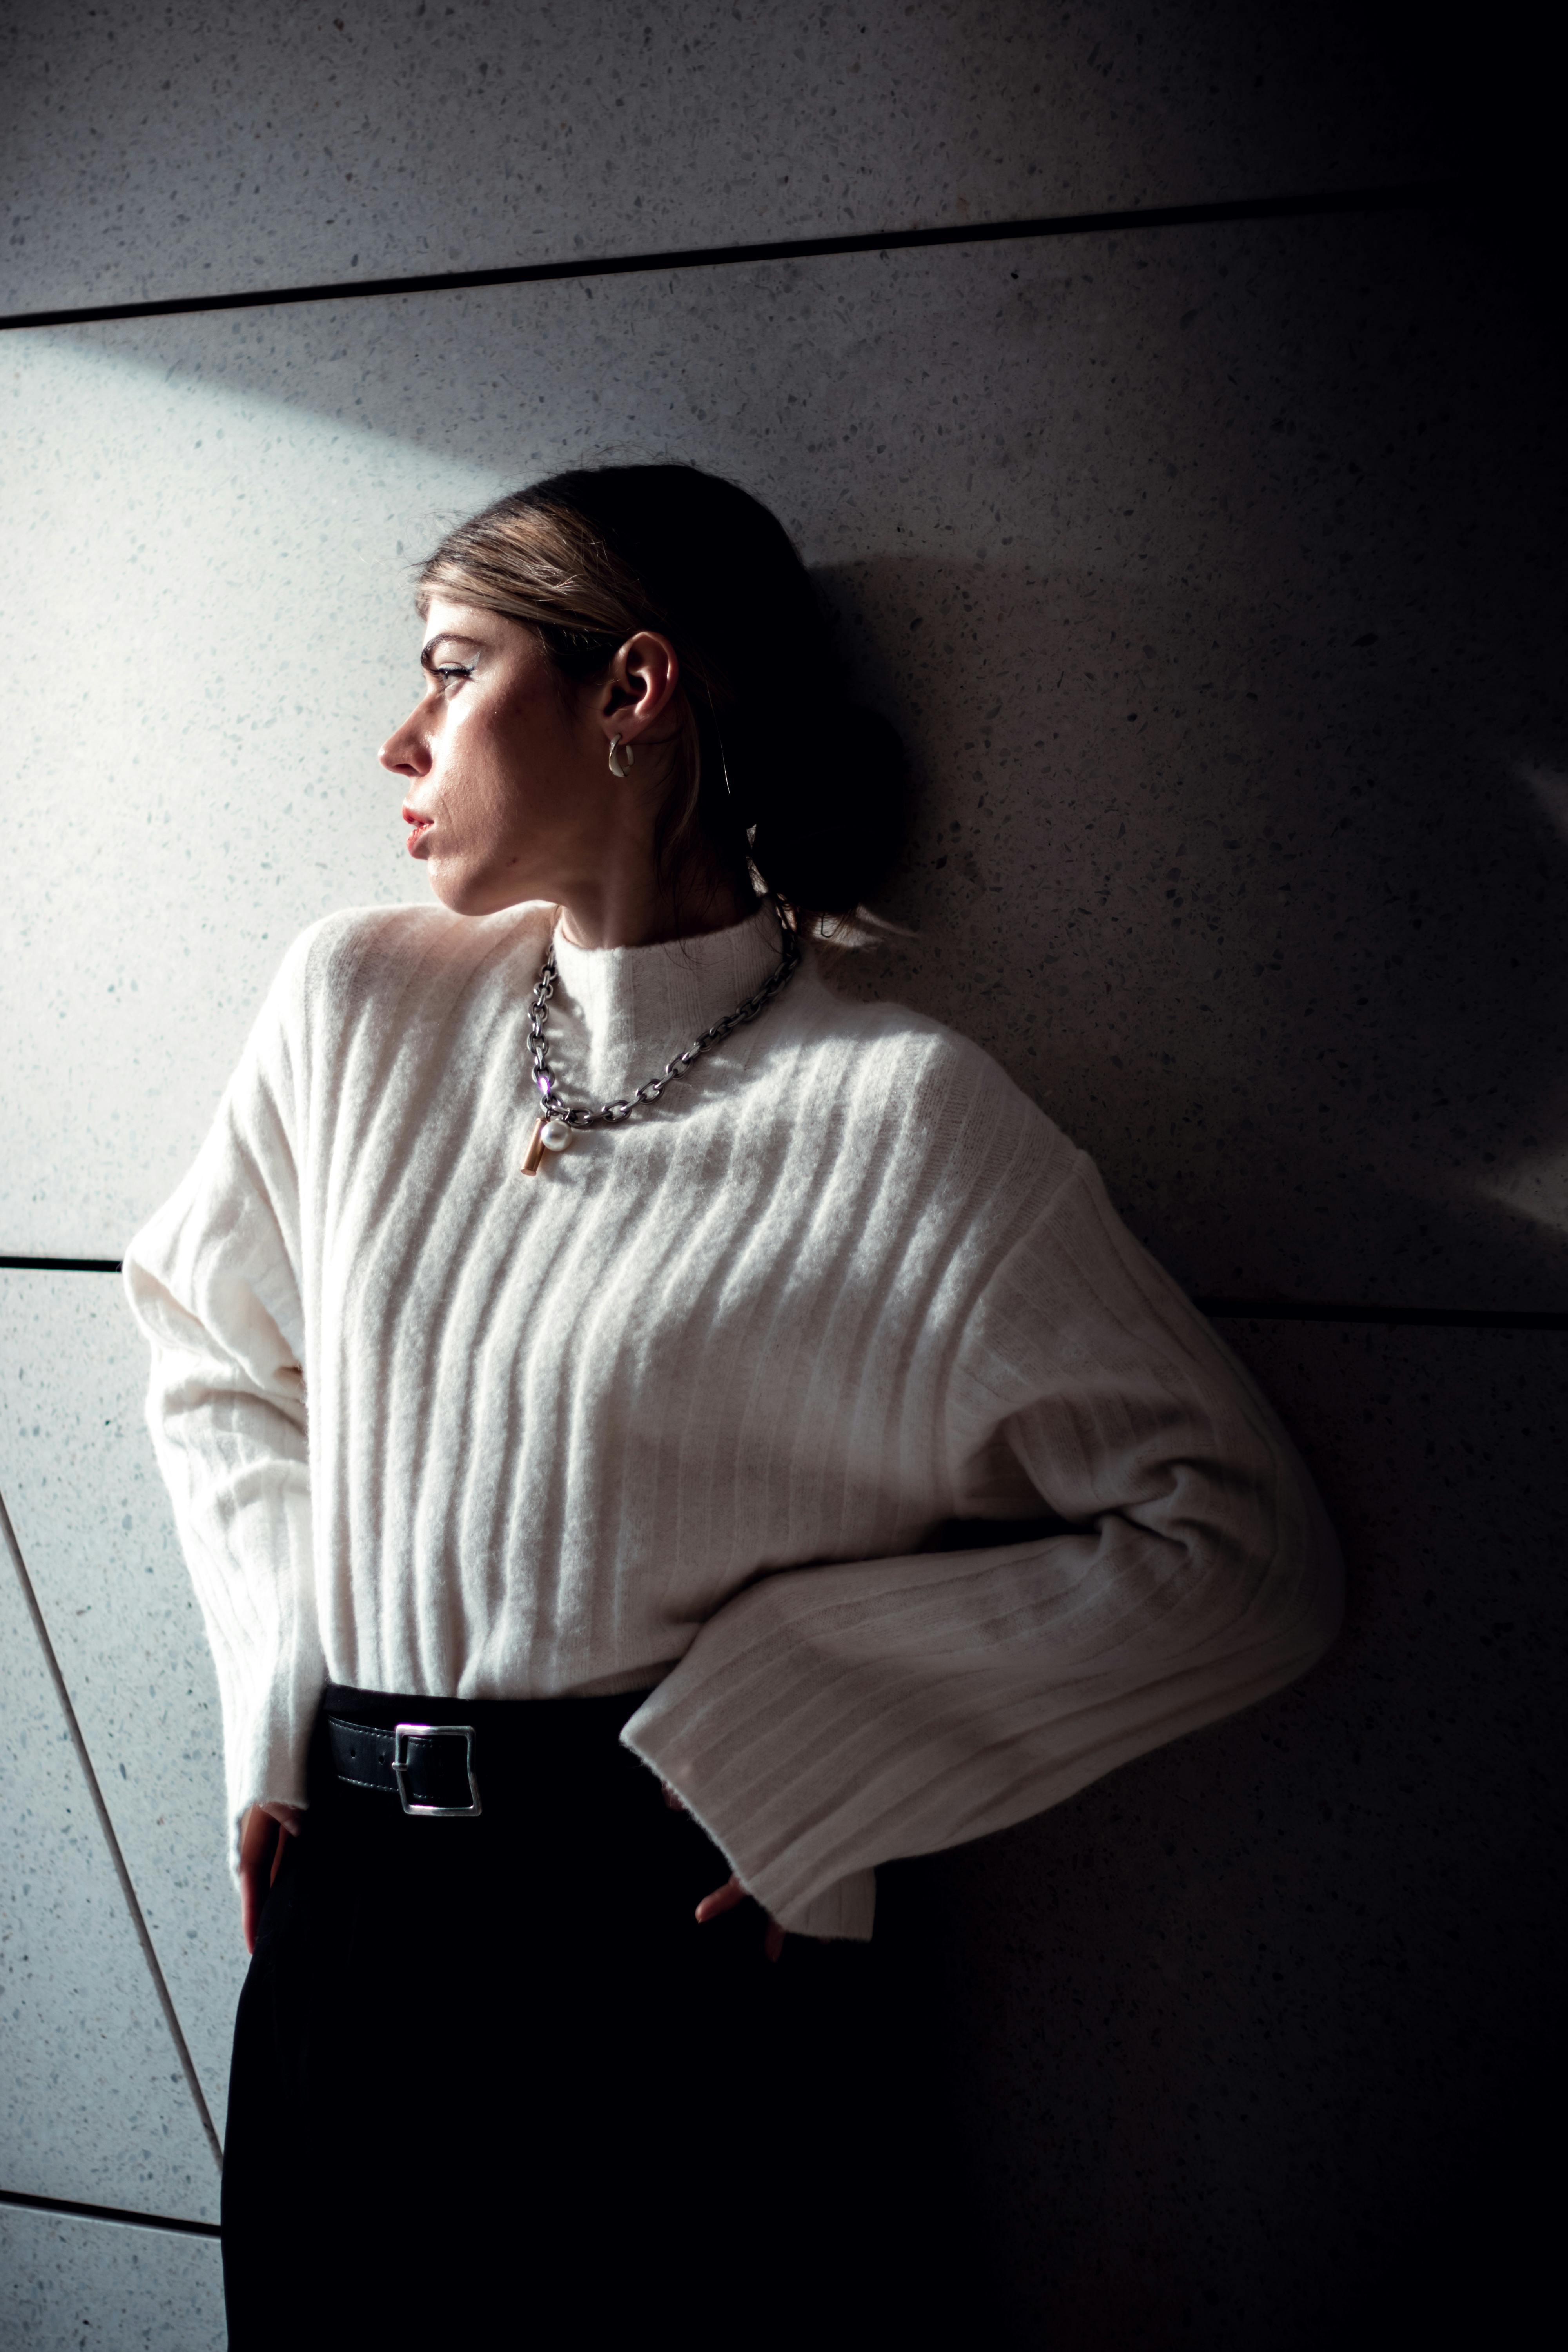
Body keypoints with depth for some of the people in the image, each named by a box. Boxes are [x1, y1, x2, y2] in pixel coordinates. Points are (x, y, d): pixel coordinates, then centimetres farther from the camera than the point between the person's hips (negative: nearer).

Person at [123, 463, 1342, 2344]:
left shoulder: (898, 1114, -11)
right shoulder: (362, 1005, 2)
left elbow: (1242, 1553, -10)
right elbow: (210, 1347, 20)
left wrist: (794, 1733, -12)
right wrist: (276, 1707, 8)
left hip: (685, 1963, -4)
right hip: (341, 1925, 4)